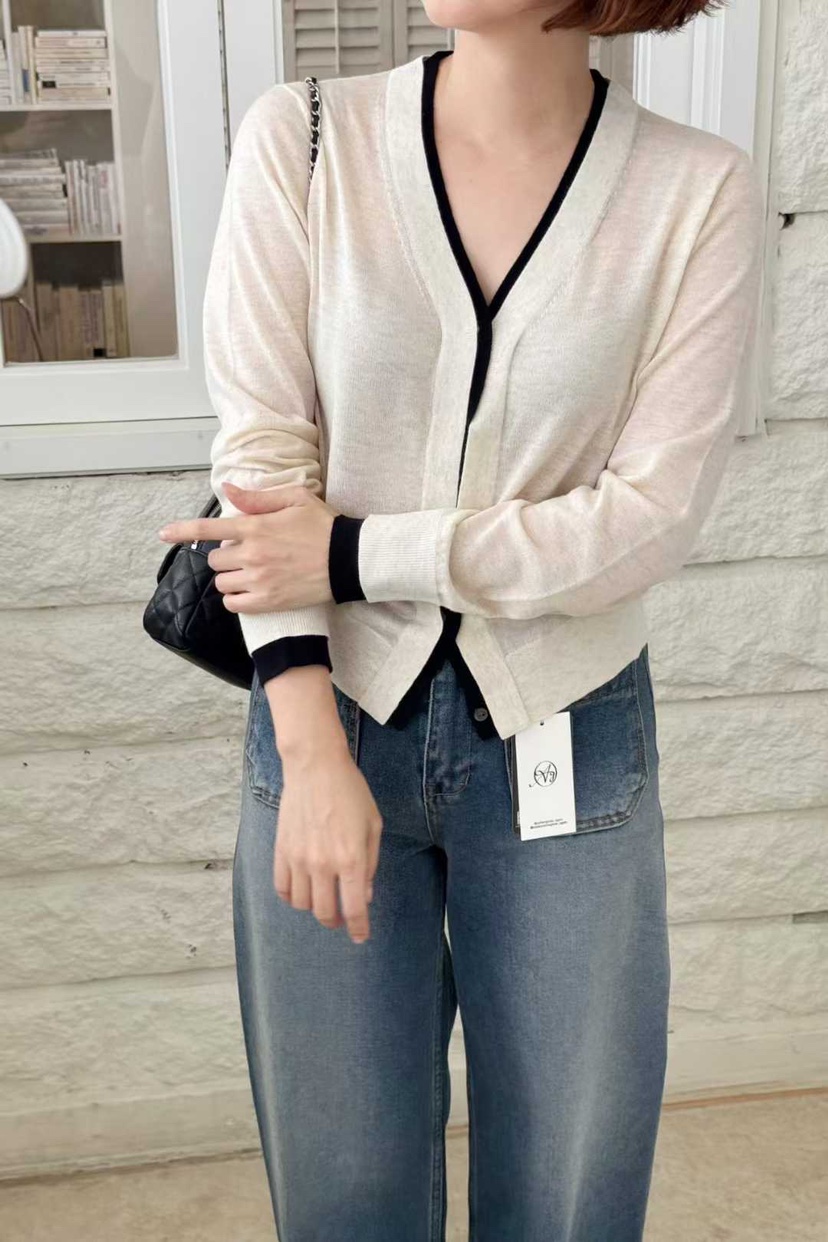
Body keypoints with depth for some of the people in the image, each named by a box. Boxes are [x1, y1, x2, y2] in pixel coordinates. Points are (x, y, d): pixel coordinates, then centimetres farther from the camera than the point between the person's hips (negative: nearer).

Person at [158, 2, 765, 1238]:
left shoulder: (699, 191, -7)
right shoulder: (301, 140, -6)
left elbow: (653, 512, -10)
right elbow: (261, 451, -9)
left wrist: (357, 554, -15)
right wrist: (314, 754, -16)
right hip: (331, 719, 1)